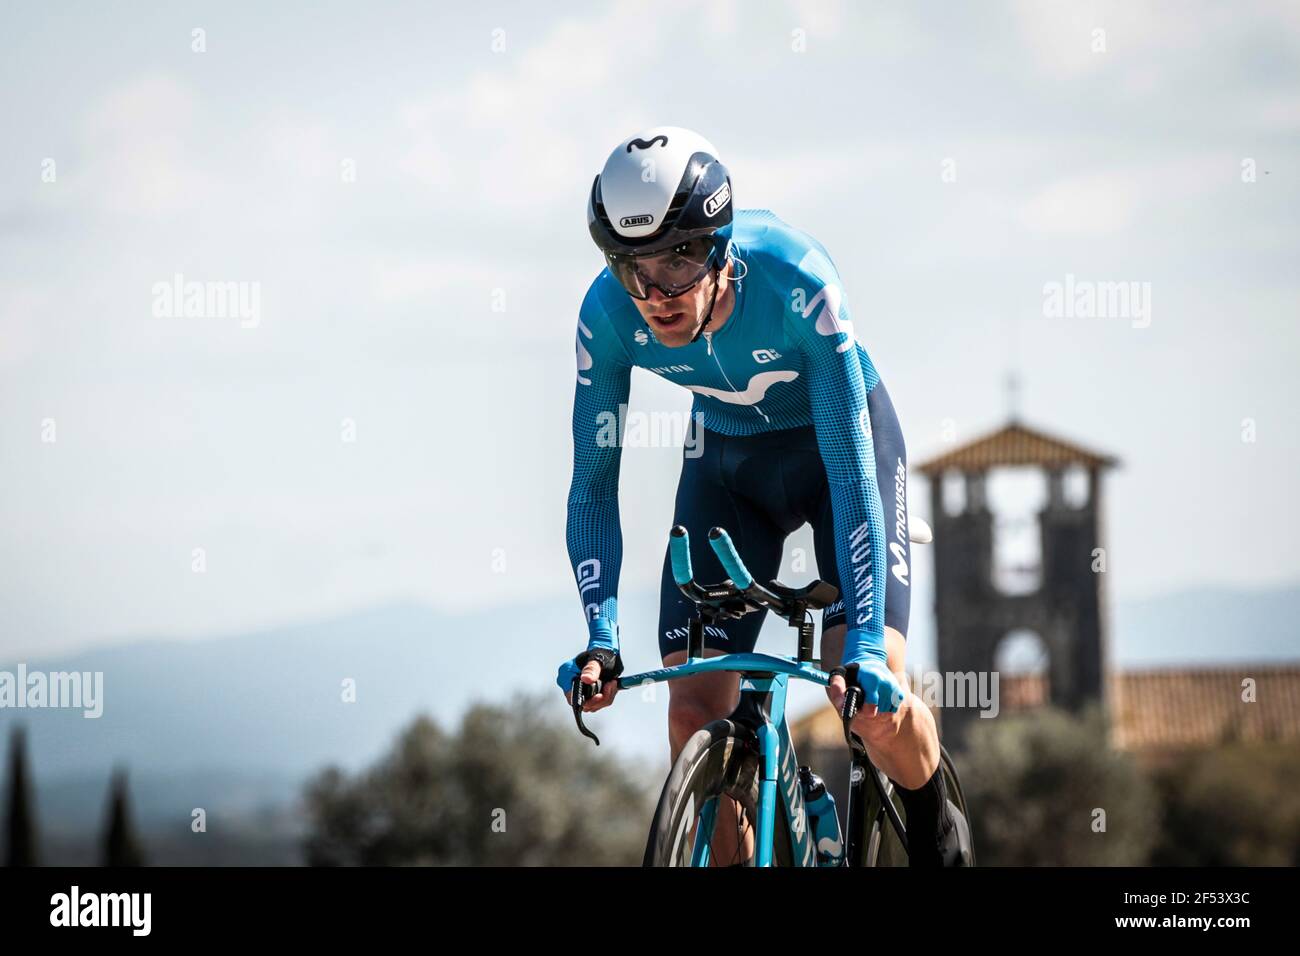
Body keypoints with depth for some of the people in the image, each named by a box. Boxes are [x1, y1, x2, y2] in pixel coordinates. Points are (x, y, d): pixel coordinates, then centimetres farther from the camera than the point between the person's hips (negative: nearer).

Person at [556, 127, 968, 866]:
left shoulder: (795, 282, -36)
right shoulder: (609, 314, -26)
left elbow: (850, 470, -35)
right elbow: (593, 486, -18)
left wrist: (866, 644, -41)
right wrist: (600, 634, -32)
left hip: (838, 439, -3)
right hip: (729, 460, 3)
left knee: (870, 697, -17)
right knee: (695, 714, -10)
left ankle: (935, 831, 14)